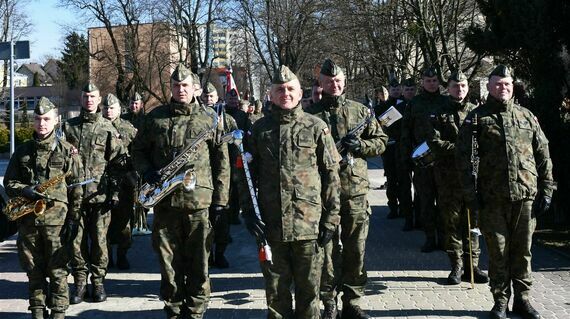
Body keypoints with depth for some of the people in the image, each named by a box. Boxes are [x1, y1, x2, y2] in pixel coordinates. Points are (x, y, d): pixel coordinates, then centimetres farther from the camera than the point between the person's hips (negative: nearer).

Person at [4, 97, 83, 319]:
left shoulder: (67, 151, 1)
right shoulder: (22, 151, 10)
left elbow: (76, 189, -1)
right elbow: (9, 182, 11)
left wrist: (73, 219, -7)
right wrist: (25, 191, -10)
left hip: (56, 218, -3)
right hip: (27, 218, 3)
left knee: (57, 270, 0)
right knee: (33, 269, 10)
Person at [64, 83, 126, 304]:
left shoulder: (108, 129, 4)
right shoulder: (69, 127, 9)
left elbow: (117, 162, 1)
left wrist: (115, 192, -5)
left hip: (100, 194, -1)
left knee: (99, 240, 3)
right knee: (76, 240, 4)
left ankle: (98, 281, 14)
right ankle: (80, 282, 15)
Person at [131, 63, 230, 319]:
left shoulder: (210, 119, 4)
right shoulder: (155, 117, 9)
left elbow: (222, 161, 3)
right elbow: (138, 150, 16)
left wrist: (220, 197, -2)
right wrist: (148, 173, -4)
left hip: (199, 200, -2)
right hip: (164, 200, 2)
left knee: (198, 261, 4)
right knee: (168, 260, 9)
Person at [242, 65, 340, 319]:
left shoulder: (316, 127, 2)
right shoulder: (260, 129, 7)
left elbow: (331, 175, 2)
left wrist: (330, 219, -2)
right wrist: (249, 212, -1)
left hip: (309, 225, -1)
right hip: (271, 226, 2)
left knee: (308, 289, 9)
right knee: (276, 291, 11)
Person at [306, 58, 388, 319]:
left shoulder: (361, 111, 9)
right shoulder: (311, 114, 3)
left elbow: (381, 141, 11)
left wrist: (360, 145, -7)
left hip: (356, 189, 2)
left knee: (355, 249, 8)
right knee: (326, 248, 3)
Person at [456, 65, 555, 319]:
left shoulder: (526, 117, 12)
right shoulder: (477, 118, 4)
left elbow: (543, 155, 12)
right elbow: (464, 157, -1)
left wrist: (546, 190, 6)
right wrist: (471, 193, -8)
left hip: (526, 195, 2)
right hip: (492, 198, -2)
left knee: (523, 250, 8)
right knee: (498, 250, 5)